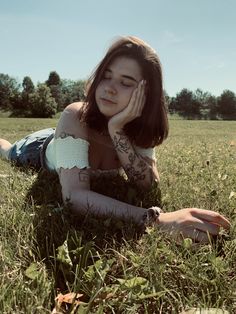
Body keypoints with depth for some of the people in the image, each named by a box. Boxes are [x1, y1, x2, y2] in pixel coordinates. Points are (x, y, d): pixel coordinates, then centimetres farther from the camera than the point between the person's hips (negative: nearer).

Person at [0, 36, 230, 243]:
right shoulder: (75, 117, -46)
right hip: (42, 150, -3)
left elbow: (149, 185, -39)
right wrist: (157, 219, -71)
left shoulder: (141, 125, -32)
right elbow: (74, 195, -58)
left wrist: (117, 131, -51)